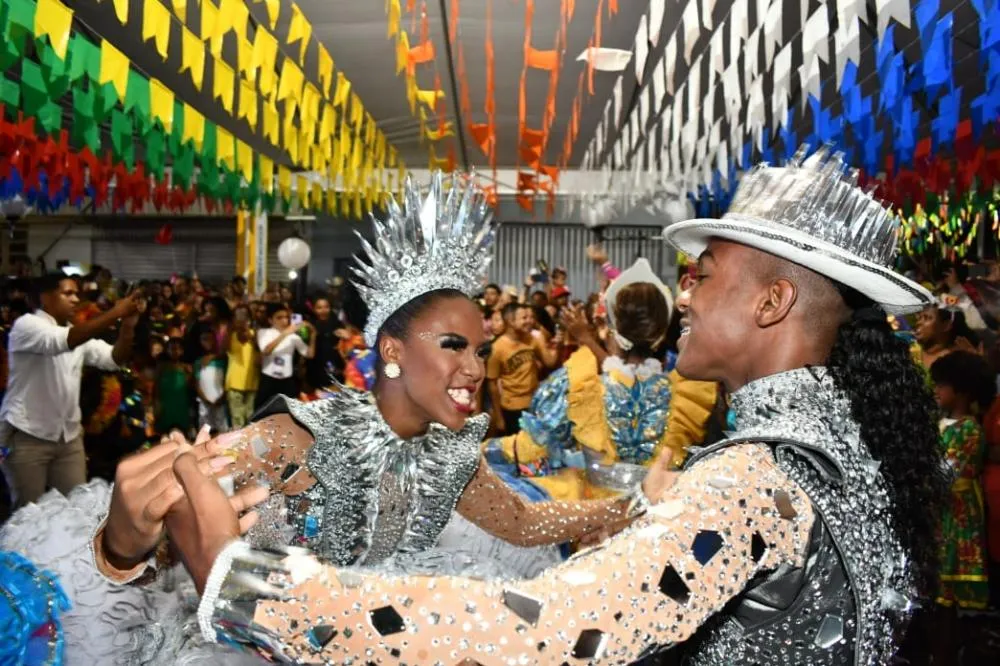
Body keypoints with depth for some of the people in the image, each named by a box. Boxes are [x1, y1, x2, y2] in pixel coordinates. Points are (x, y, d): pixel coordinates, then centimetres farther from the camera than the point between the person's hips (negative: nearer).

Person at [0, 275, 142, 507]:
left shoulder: (79, 334, 10)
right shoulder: (26, 325, -10)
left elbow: (113, 359, 1)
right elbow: (62, 341, -29)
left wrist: (127, 326, -16)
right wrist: (115, 313, -33)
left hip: (69, 436, 6)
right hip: (27, 436, -6)